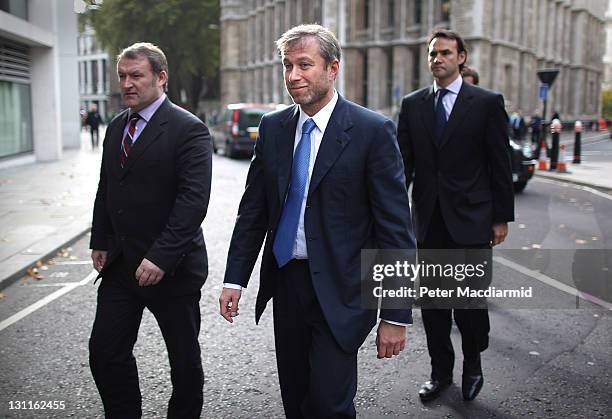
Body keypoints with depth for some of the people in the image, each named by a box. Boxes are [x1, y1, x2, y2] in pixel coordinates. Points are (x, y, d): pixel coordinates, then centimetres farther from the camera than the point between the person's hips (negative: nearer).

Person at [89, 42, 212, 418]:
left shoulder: (188, 129, -13)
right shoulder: (116, 127, 11)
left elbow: (194, 200, -22)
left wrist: (161, 257, -26)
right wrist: (100, 242, 11)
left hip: (171, 267, -6)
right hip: (120, 262, 7)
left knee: (184, 357, 9)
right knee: (105, 350, 7)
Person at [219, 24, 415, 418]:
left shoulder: (372, 130, -11)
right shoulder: (272, 127, 5)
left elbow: (396, 226, -12)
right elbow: (253, 209, 9)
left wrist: (397, 316, -13)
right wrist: (234, 279, 2)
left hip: (338, 291, -5)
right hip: (284, 281, 5)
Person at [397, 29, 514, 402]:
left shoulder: (487, 103, -1)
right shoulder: (413, 105, 7)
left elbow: (500, 164, -1)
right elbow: (403, 162, 6)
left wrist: (502, 217, -2)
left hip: (470, 220, -3)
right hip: (429, 220, 3)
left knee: (470, 300, 2)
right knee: (432, 303, 11)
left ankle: (473, 364, 28)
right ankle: (441, 371, 28)